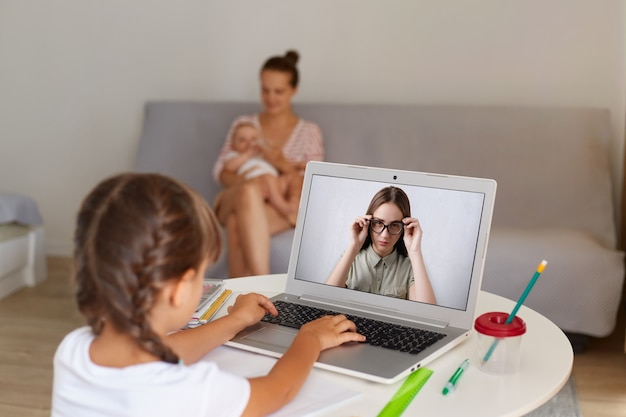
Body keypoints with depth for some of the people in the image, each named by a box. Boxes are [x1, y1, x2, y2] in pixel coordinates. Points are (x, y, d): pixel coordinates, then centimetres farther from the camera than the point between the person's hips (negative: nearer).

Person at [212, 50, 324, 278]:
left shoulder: (309, 131, 12)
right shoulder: (243, 124, 16)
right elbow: (220, 171, 6)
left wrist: (284, 165, -17)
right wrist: (246, 182, -17)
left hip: (283, 210, -1)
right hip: (234, 203, 2)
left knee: (237, 224, -38)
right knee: (250, 190, -39)